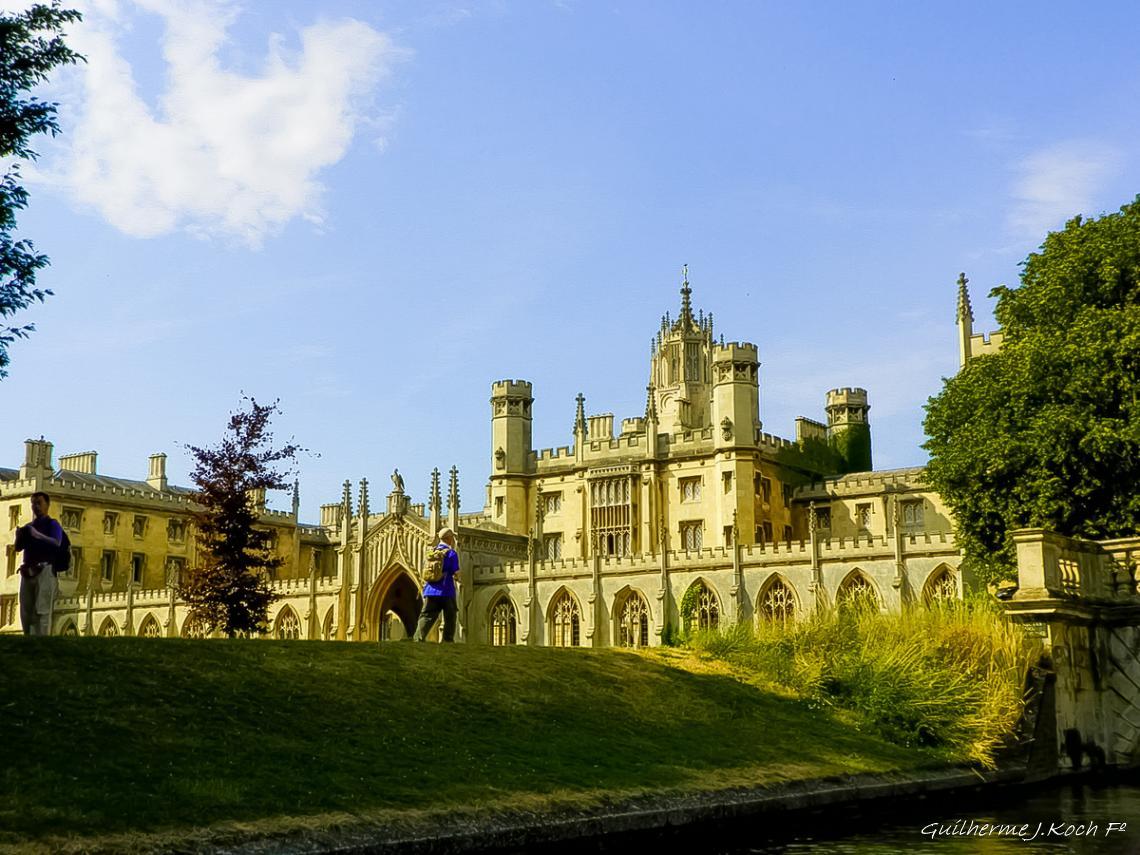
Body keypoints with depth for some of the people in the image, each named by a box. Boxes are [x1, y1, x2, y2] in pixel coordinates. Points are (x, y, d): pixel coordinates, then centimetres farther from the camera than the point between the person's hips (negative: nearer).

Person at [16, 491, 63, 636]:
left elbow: (56, 543, -14)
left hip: (45, 571, -7)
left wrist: (37, 535, -24)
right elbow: (18, 547, 19)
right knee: (26, 611, 4)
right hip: (27, 572, 7)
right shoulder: (28, 526, 22)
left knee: (41, 610, -14)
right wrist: (19, 537, -2)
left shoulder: (52, 524, 3)